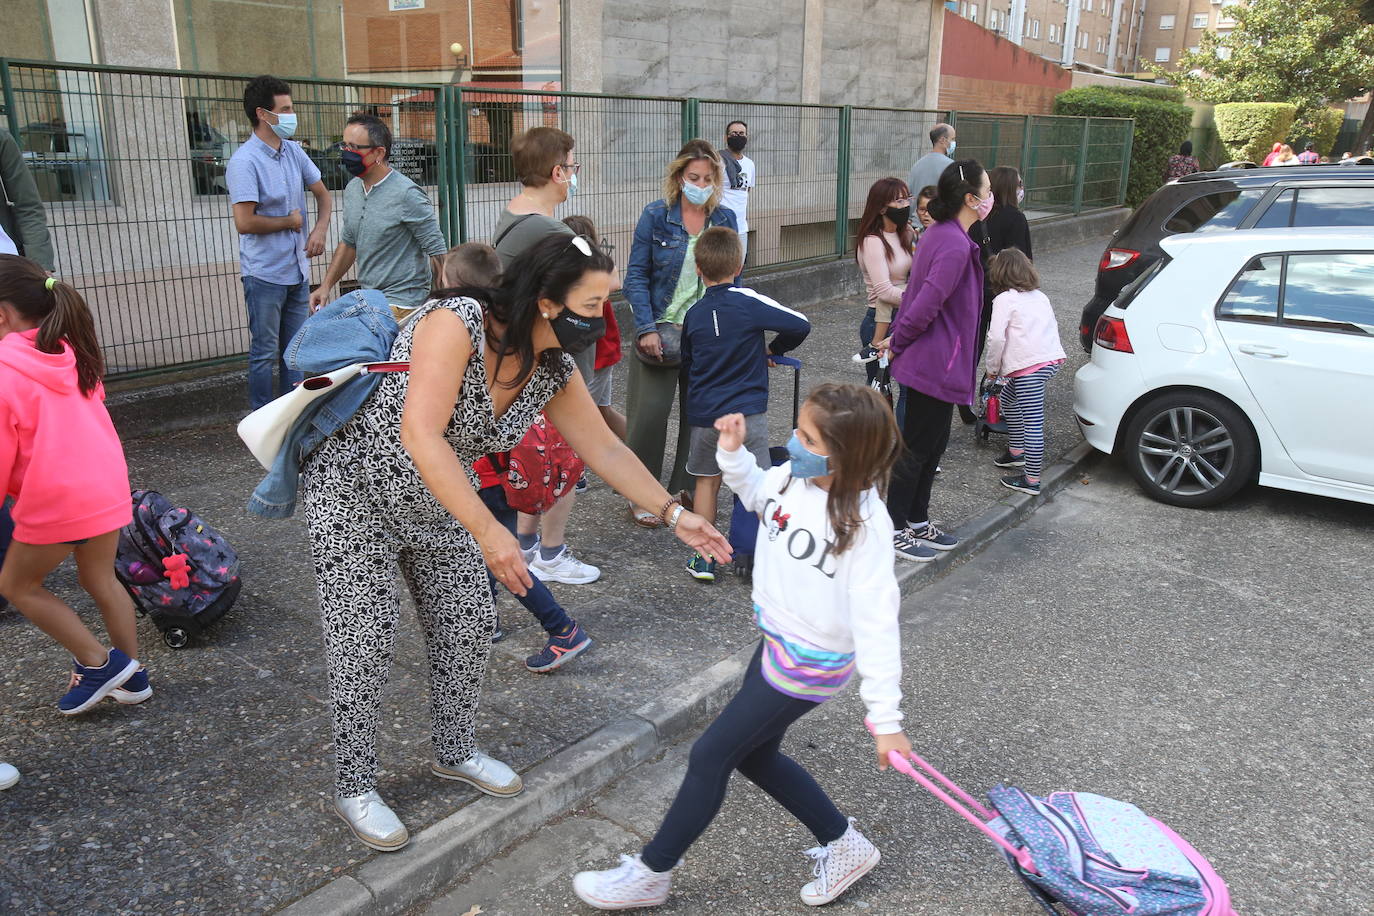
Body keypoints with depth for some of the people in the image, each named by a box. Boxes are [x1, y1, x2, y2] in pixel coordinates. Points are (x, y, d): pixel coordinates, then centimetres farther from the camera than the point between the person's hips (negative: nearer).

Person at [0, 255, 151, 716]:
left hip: (55, 500, -7)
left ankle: (98, 662, 12)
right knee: (100, 579, 20)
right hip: (108, 486, 7)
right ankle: (131, 676, 26)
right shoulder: (70, 351, 7)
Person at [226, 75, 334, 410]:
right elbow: (245, 222, -22)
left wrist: (320, 229, 0)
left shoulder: (294, 151, 6)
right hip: (265, 274, -7)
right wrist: (290, 222, -9)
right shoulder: (244, 162, -15)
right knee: (265, 353, 3)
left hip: (297, 270, 7)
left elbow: (323, 194, 18)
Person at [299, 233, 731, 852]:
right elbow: (421, 437, -40)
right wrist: (487, 530, -45)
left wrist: (673, 513, -3)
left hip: (433, 500, 7)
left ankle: (455, 753, 31)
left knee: (469, 623, 8)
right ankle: (354, 789, 18)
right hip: (354, 484, -7)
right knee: (365, 638, -2)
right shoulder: (457, 321, -32)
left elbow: (605, 450, 1)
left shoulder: (554, 371, -10)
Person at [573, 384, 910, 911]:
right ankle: (844, 845, 38)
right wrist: (733, 453, -1)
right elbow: (756, 494, 17)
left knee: (710, 756, 1)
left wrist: (885, 719, -23)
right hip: (777, 641, 8)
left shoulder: (863, 523, -28)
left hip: (809, 664, -8)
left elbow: (876, 623, -26)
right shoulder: (791, 477, -8)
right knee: (754, 755, 20)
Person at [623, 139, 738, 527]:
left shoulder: (725, 218, 5)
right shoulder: (656, 216, -5)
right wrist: (647, 328, -16)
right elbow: (636, 275, -6)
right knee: (650, 412, -3)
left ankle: (684, 489, 23)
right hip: (662, 330, -3)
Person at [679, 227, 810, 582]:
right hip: (747, 413, -4)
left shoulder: (693, 315, 4)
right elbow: (800, 325, -15)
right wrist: (773, 349, 4)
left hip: (704, 414, 4)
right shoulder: (748, 301, -10)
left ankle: (704, 558, 20)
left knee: (707, 480, 16)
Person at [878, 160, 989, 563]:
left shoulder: (937, 234, 10)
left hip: (927, 360, 10)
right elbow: (927, 303, -26)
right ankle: (894, 530, 15)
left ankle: (917, 522, 31)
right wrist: (899, 342, -13)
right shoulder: (955, 245, -23)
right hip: (936, 365, -10)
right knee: (916, 447, 2)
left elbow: (915, 292, 15)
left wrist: (899, 337, 12)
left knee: (932, 445, 18)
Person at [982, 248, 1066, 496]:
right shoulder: (1039, 296, 22)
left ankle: (1031, 480, -5)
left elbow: (996, 337, -12)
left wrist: (993, 368, 2)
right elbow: (1053, 326, 25)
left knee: (1032, 423, -8)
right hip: (1052, 358, 9)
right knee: (1009, 399, 28)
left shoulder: (1005, 299, -2)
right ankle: (1017, 452, 39)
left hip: (1030, 365, -9)